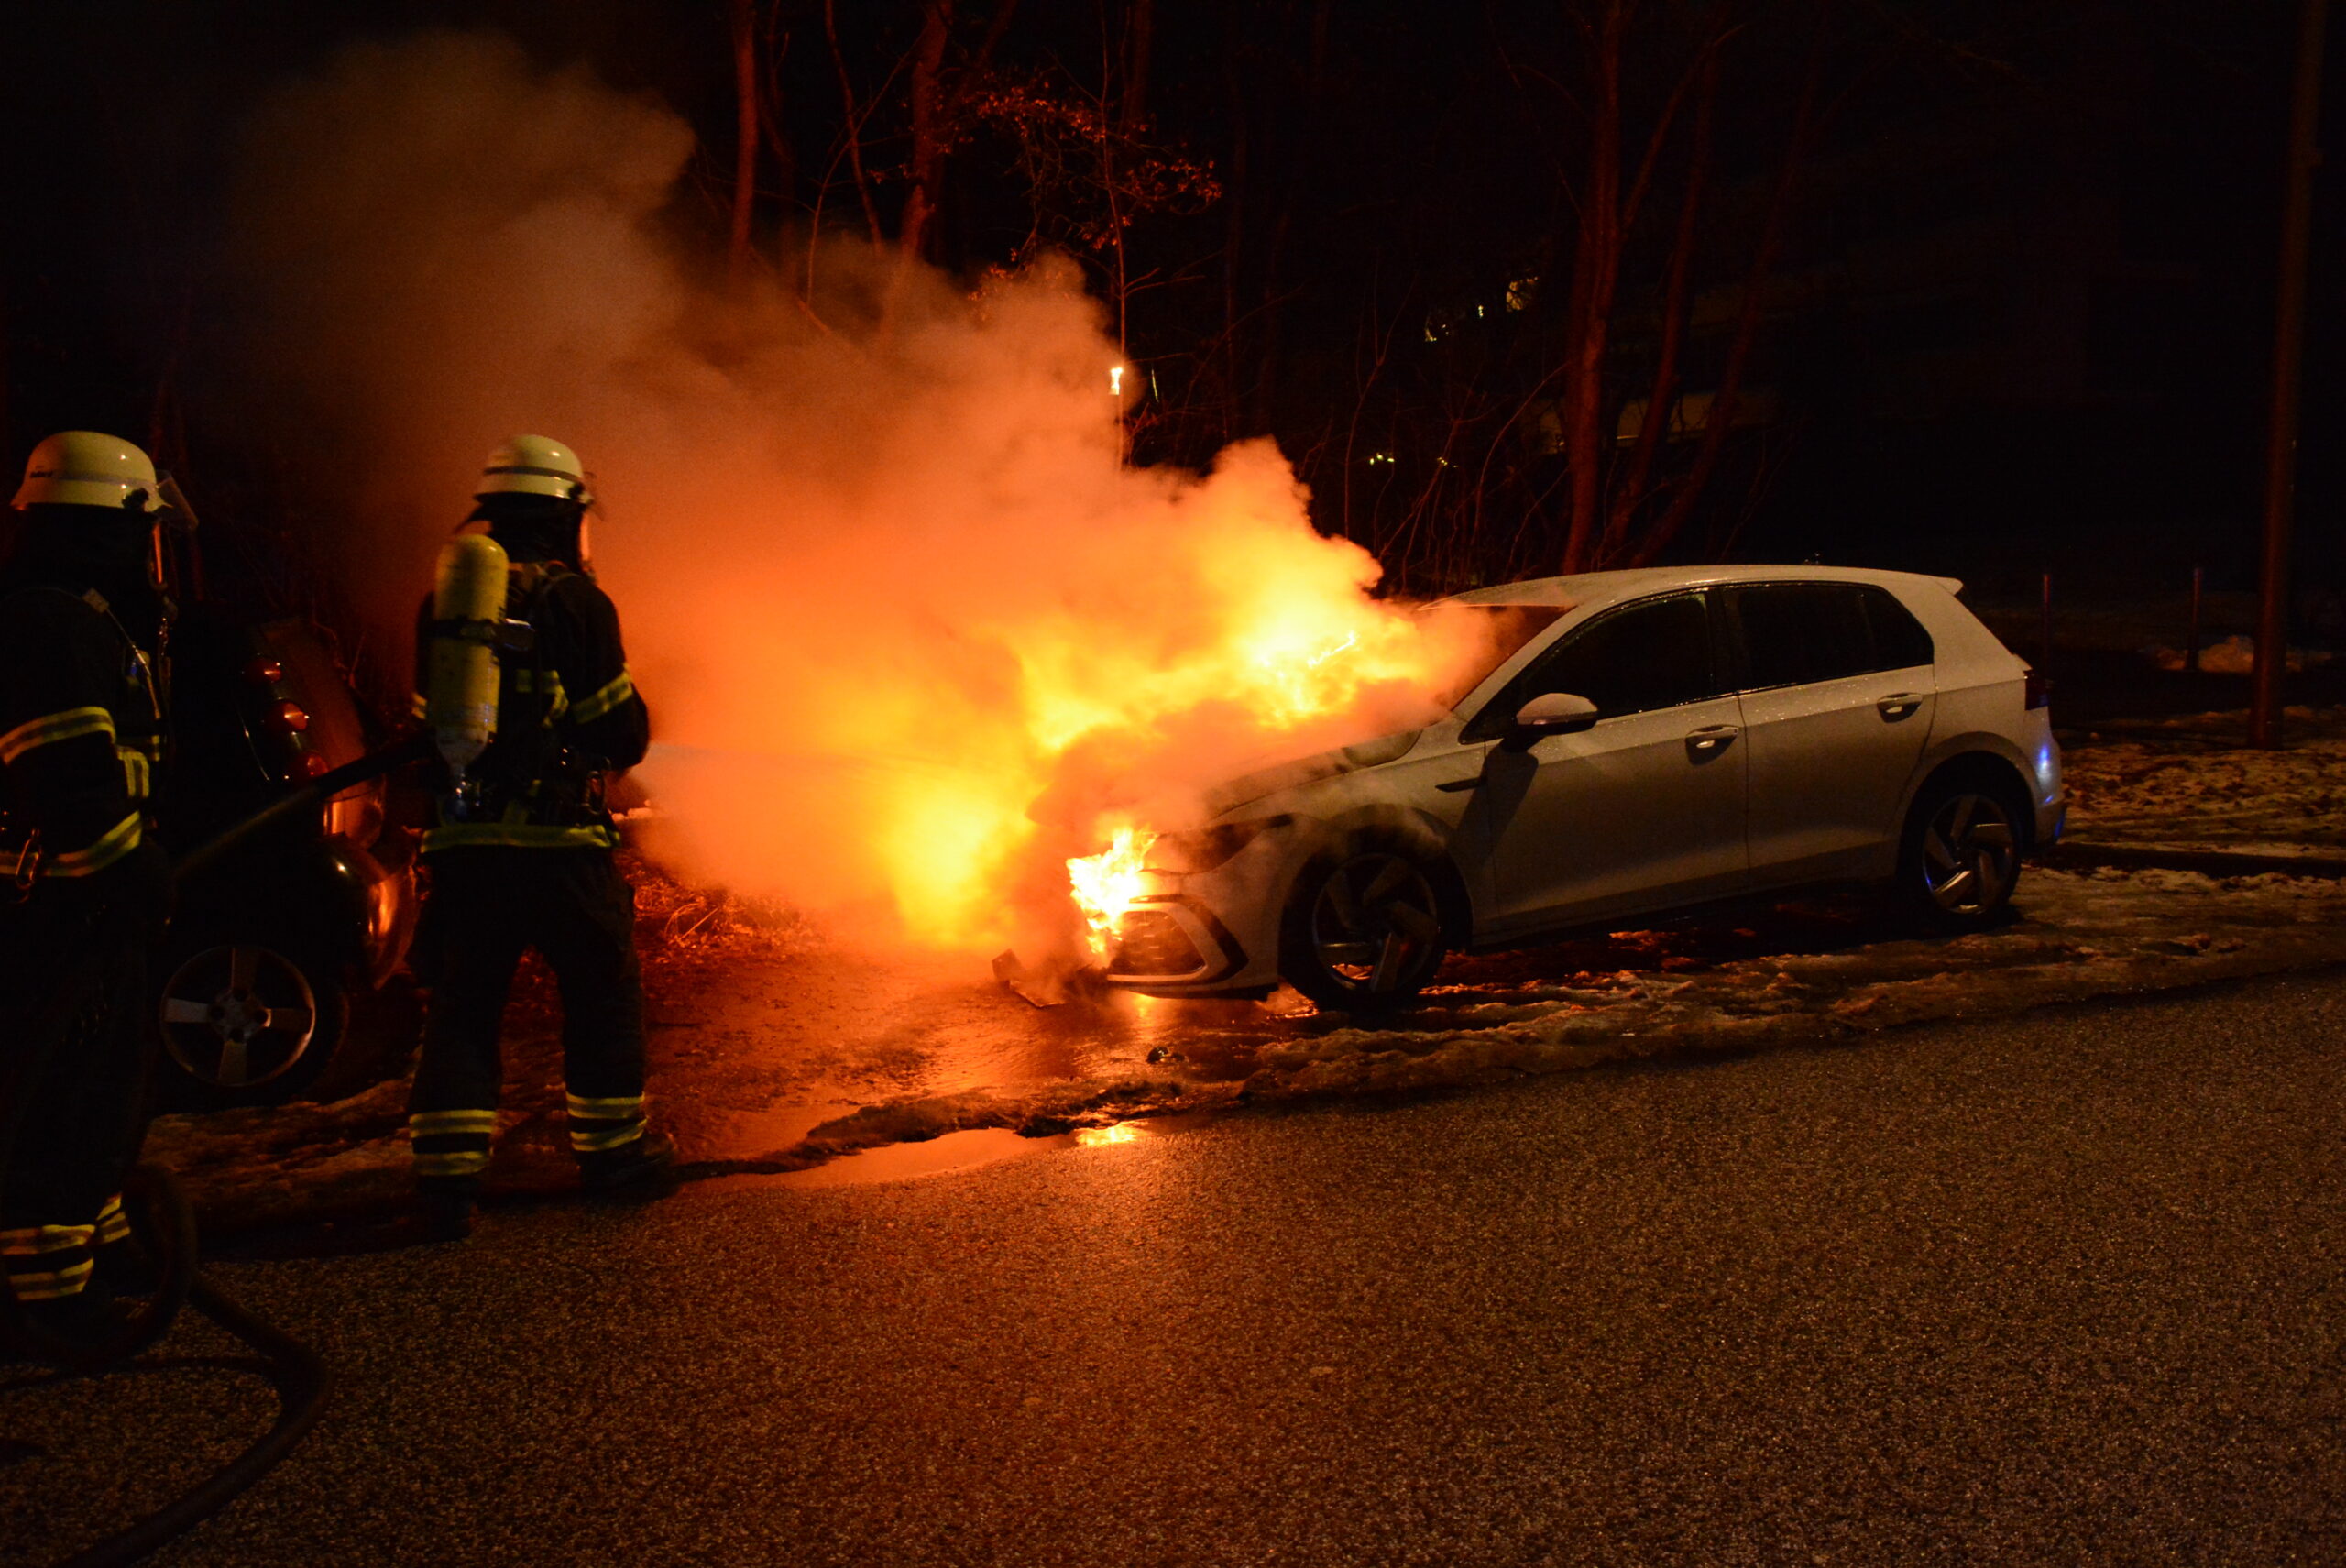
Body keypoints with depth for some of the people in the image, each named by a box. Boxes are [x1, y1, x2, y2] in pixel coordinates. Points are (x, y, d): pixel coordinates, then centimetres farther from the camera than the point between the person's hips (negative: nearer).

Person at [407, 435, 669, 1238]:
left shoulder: (442, 600, 9)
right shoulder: (575, 600, -6)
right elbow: (623, 732, -6)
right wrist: (610, 747, 16)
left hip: (462, 840, 4)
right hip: (558, 840, -4)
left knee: (462, 1004, 9)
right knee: (602, 992, 13)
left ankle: (445, 1176, 4)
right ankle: (613, 1149, 25)